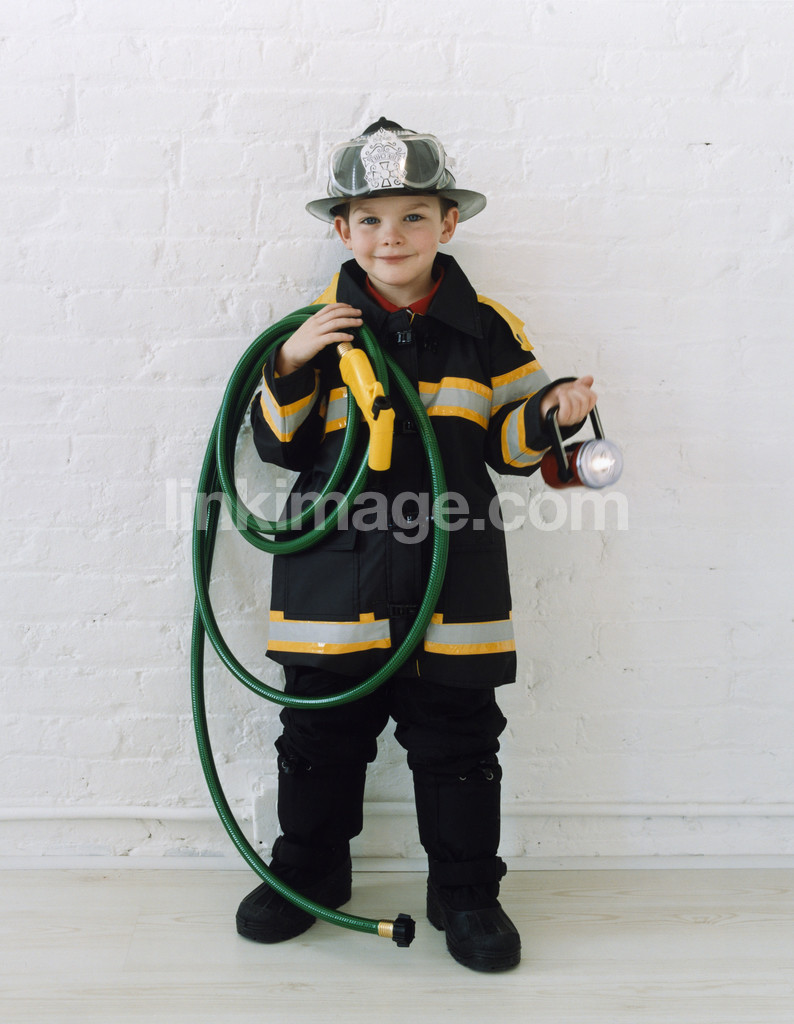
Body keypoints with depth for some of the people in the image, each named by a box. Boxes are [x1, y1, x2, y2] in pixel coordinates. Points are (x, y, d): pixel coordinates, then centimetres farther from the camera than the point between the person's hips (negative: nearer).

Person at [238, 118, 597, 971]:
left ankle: (466, 892, 30)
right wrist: (290, 366, -13)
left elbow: (508, 445, 7)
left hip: (451, 584, 0)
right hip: (334, 580, 1)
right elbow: (279, 447, 2)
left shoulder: (488, 330, 3)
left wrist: (551, 413, -12)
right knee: (320, 739, 14)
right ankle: (308, 872, 37)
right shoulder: (319, 326, 3)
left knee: (458, 745, 10)